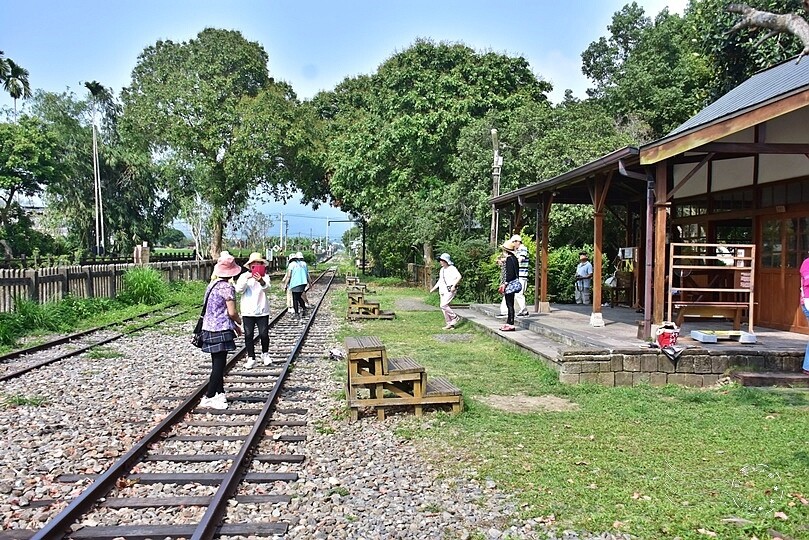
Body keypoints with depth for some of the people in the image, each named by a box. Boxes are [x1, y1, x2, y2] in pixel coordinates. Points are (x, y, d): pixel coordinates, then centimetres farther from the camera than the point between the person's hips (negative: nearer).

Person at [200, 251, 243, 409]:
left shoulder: (212, 285, 12)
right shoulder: (227, 287, -14)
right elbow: (232, 312, -16)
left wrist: (234, 325, 20)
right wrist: (239, 322, 5)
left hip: (209, 328, 8)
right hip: (221, 330, -8)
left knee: (217, 363, 14)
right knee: (219, 365, -1)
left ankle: (219, 393, 21)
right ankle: (209, 397, 2)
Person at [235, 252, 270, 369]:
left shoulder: (265, 276, -1)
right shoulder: (244, 276, 2)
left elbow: (267, 287, -21)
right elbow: (238, 290, -11)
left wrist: (261, 281, -44)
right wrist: (246, 279, -28)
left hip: (262, 310, -1)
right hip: (248, 311, 1)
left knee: (264, 334, -2)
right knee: (248, 335, 3)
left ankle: (265, 354, 23)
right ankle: (251, 358, 15)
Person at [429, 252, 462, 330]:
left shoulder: (452, 268, -7)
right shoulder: (442, 270, 18)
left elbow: (459, 277, -17)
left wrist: (453, 286, -23)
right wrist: (433, 288, 19)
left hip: (450, 290, -9)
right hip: (443, 291, 9)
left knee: (443, 305, -20)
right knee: (443, 307, 5)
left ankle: (455, 317, -4)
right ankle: (450, 324, 11)